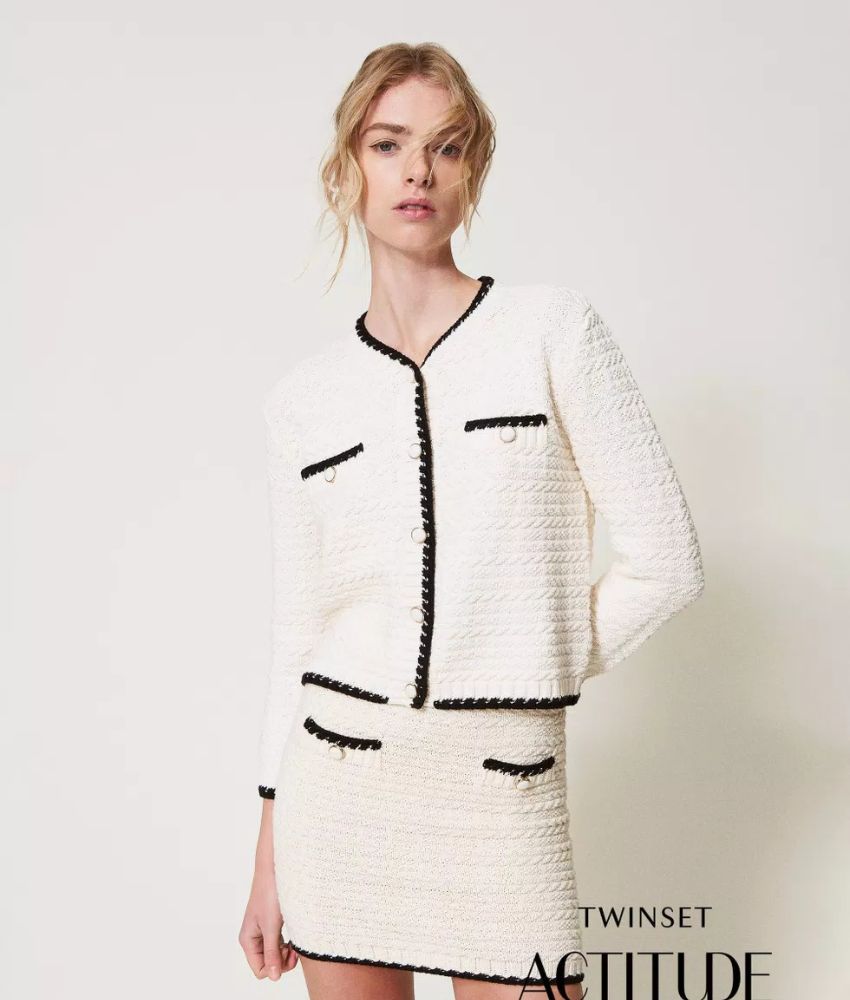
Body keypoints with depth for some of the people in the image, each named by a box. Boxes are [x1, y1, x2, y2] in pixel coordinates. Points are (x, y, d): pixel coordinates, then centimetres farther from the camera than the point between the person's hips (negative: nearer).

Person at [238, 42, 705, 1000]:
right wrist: (270, 856, 8)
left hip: (503, 788, -2)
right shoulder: (303, 397, 5)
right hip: (340, 778, 3)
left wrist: (527, 672, 3)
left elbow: (663, 560, -4)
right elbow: (297, 631, 8)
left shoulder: (554, 329, -4)